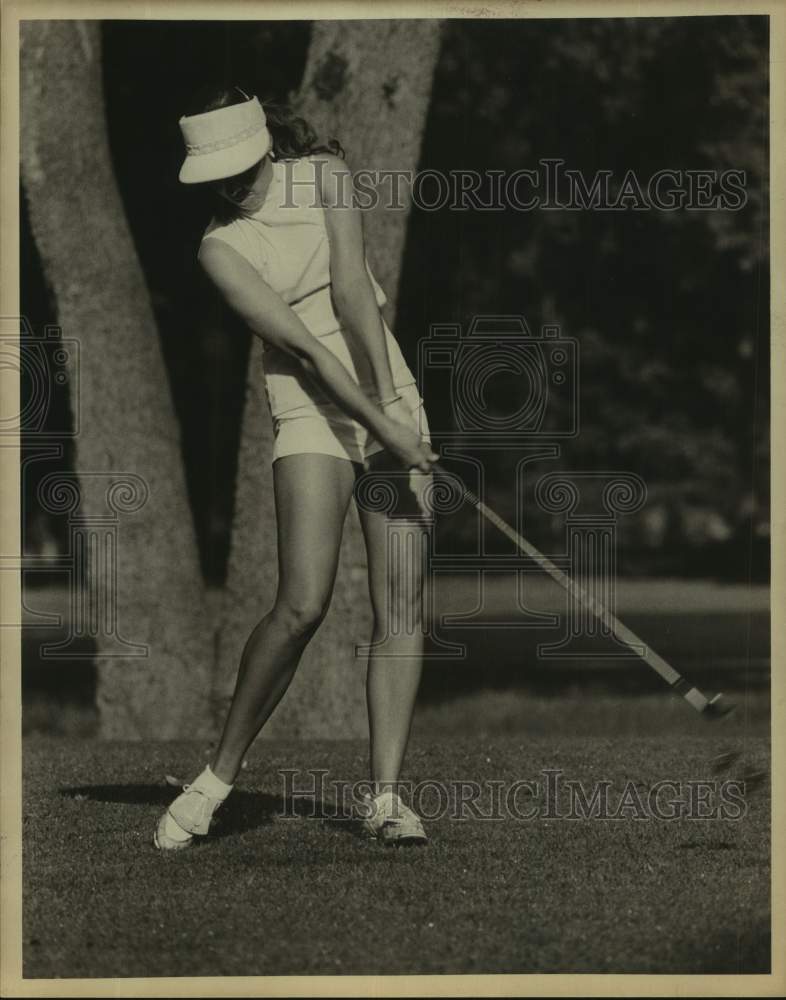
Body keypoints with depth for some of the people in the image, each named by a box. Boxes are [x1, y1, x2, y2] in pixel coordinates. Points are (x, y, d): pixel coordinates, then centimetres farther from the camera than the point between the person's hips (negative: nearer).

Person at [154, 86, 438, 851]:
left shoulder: (324, 176, 3)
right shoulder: (221, 247, -6)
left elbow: (351, 292, -7)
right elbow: (299, 343, -15)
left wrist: (391, 401, -17)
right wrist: (381, 422, -23)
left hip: (390, 393, 4)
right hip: (311, 414, -3)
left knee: (401, 601, -5)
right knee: (302, 603, -19)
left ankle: (384, 795, -5)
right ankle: (219, 775, -3)